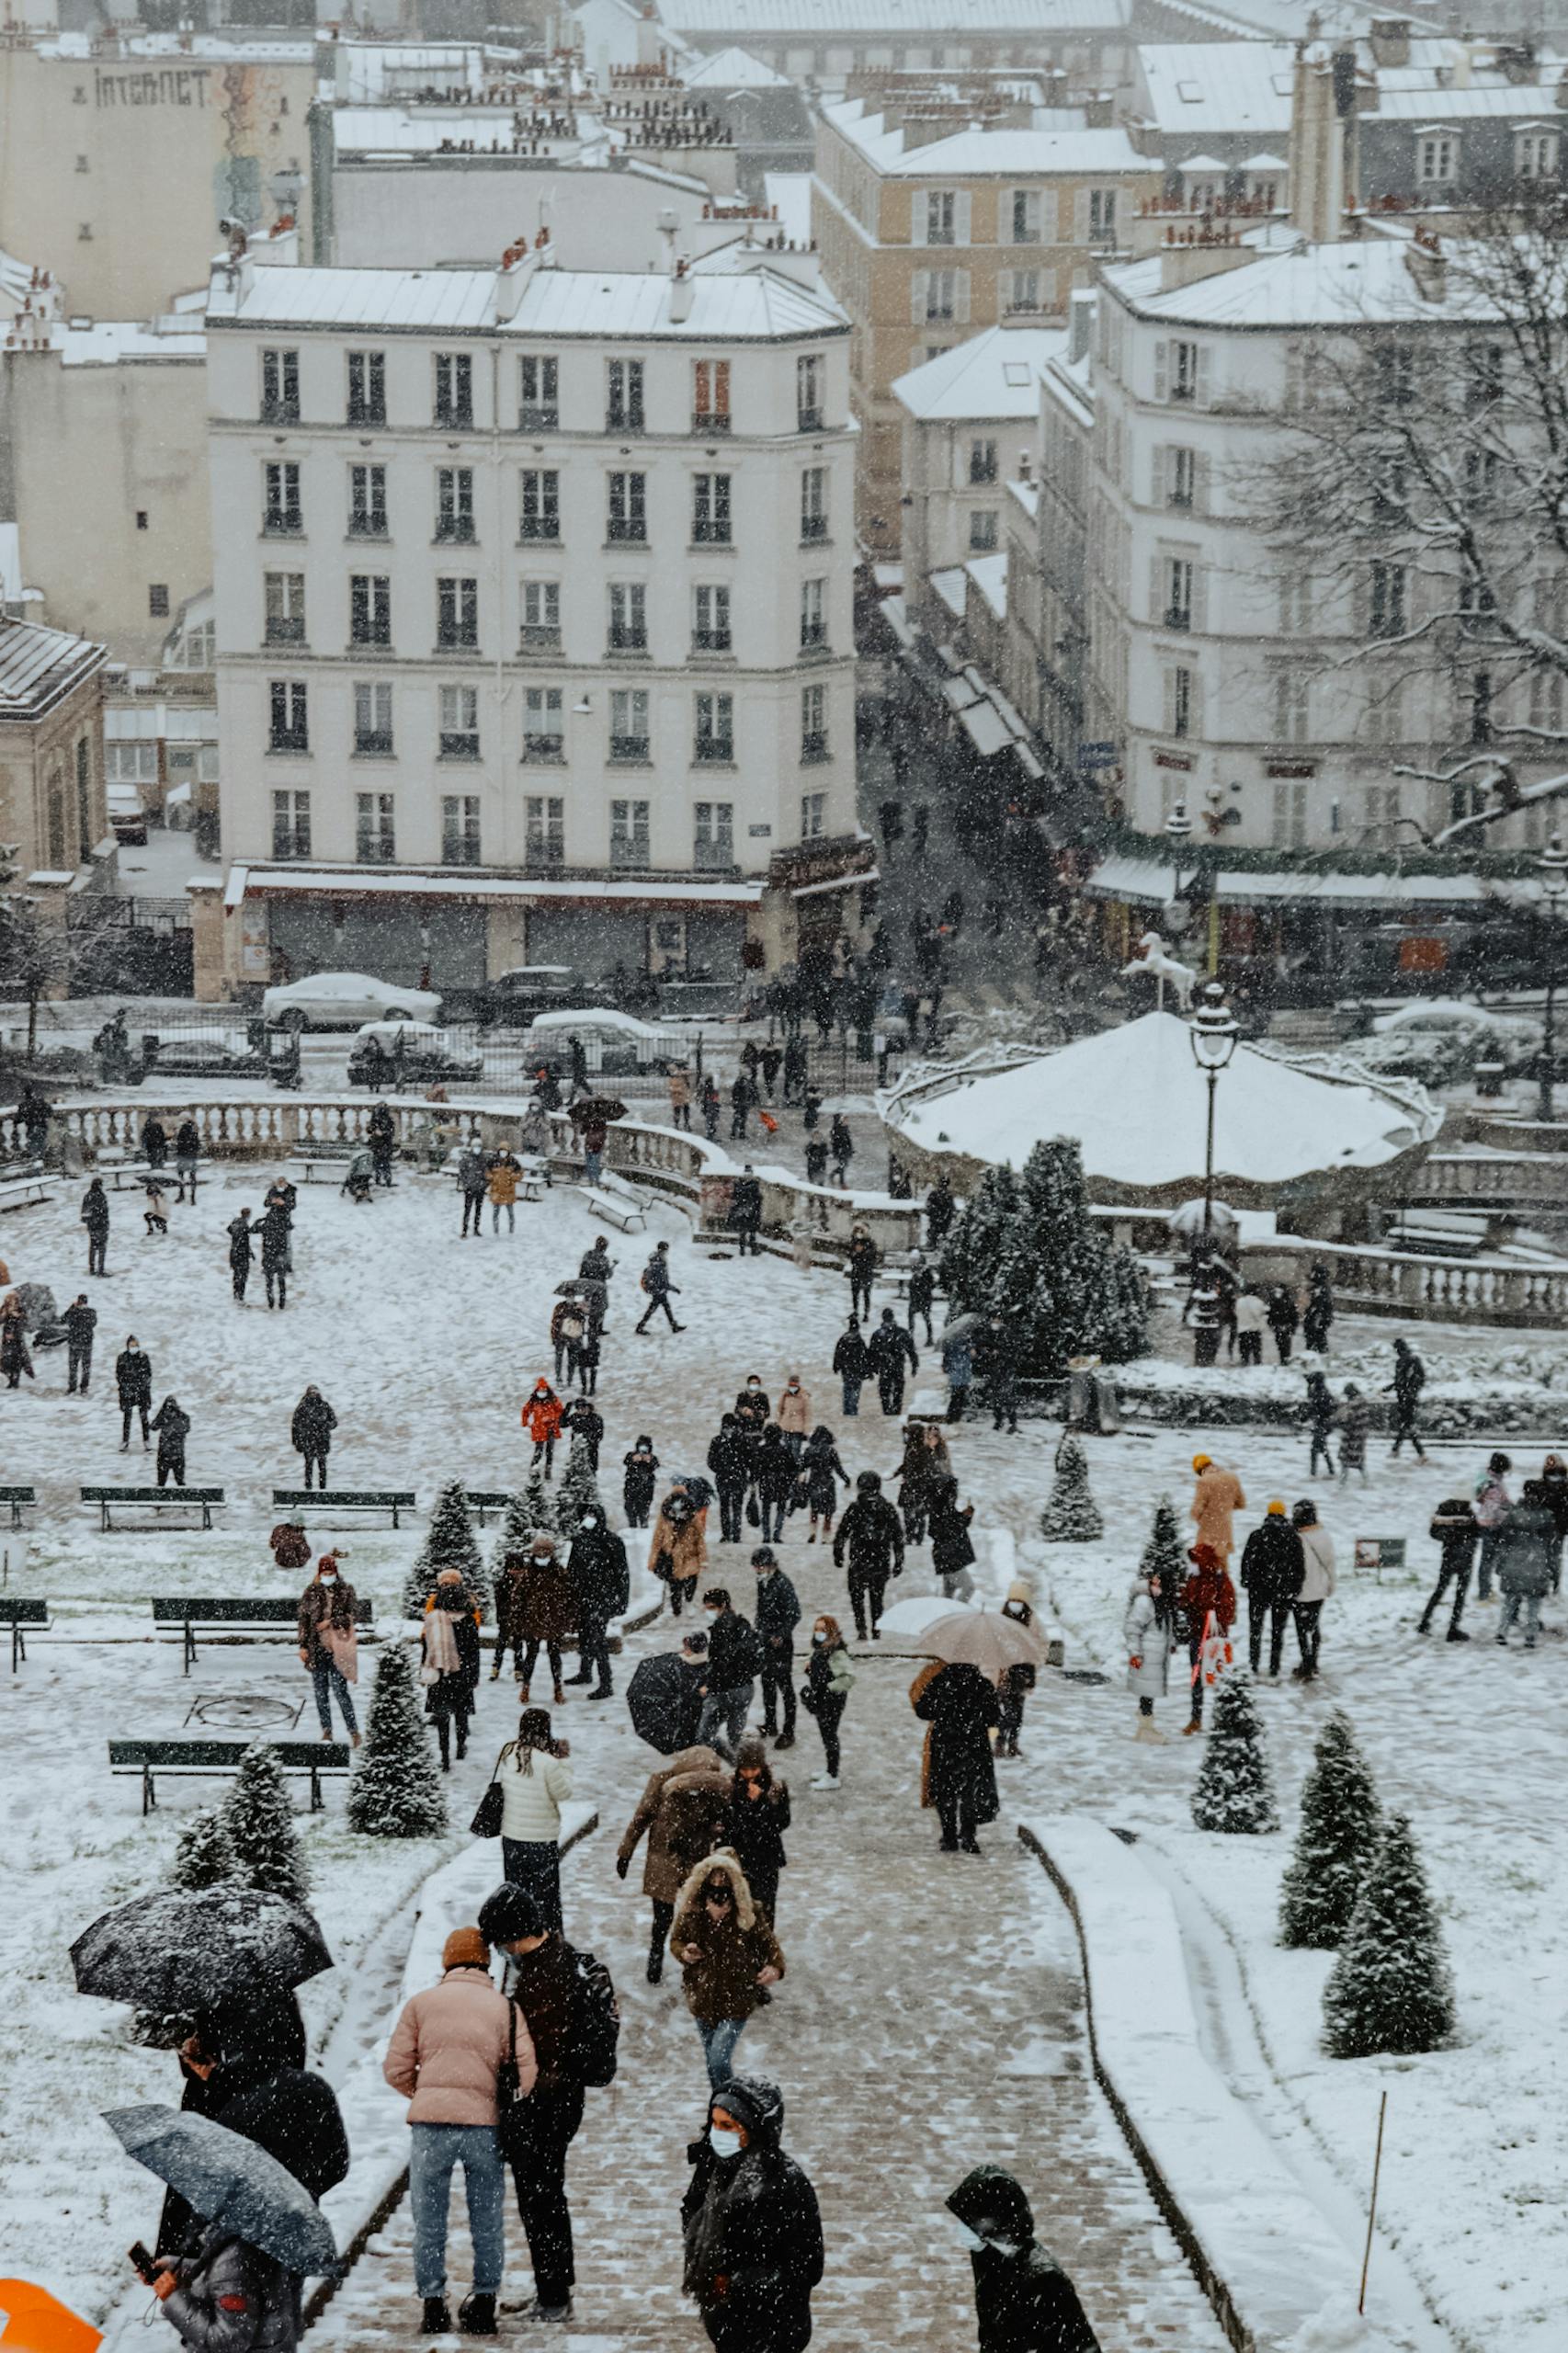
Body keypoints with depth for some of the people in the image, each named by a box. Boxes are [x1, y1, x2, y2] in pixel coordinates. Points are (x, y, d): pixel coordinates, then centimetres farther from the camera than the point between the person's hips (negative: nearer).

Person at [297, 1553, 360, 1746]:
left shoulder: (345, 1591, 2)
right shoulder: (311, 1592, 5)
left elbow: (350, 1617, 1)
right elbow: (304, 1620, 6)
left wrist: (331, 1622, -13)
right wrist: (303, 1646, 1)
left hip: (337, 1648, -3)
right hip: (317, 1648, 3)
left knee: (340, 1690, -8)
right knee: (321, 1692, 6)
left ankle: (353, 1731, -3)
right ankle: (326, 1730, 14)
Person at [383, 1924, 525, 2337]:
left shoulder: (421, 2004, 6)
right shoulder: (503, 2007, 7)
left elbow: (396, 2068, 3)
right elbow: (527, 2071, 0)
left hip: (430, 2121, 0)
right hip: (484, 2123, 1)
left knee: (429, 2219, 9)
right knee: (487, 2219, 12)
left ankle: (433, 2306, 8)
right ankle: (483, 2305, 14)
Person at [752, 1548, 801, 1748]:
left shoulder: (782, 1584, -18)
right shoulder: (762, 1582, 6)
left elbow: (794, 1615, -18)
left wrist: (781, 1635, -24)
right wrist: (757, 1628, 16)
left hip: (781, 1643, -9)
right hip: (765, 1642, 9)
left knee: (785, 1686, -4)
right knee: (767, 1683, 18)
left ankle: (789, 1732, 0)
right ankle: (770, 1726, 30)